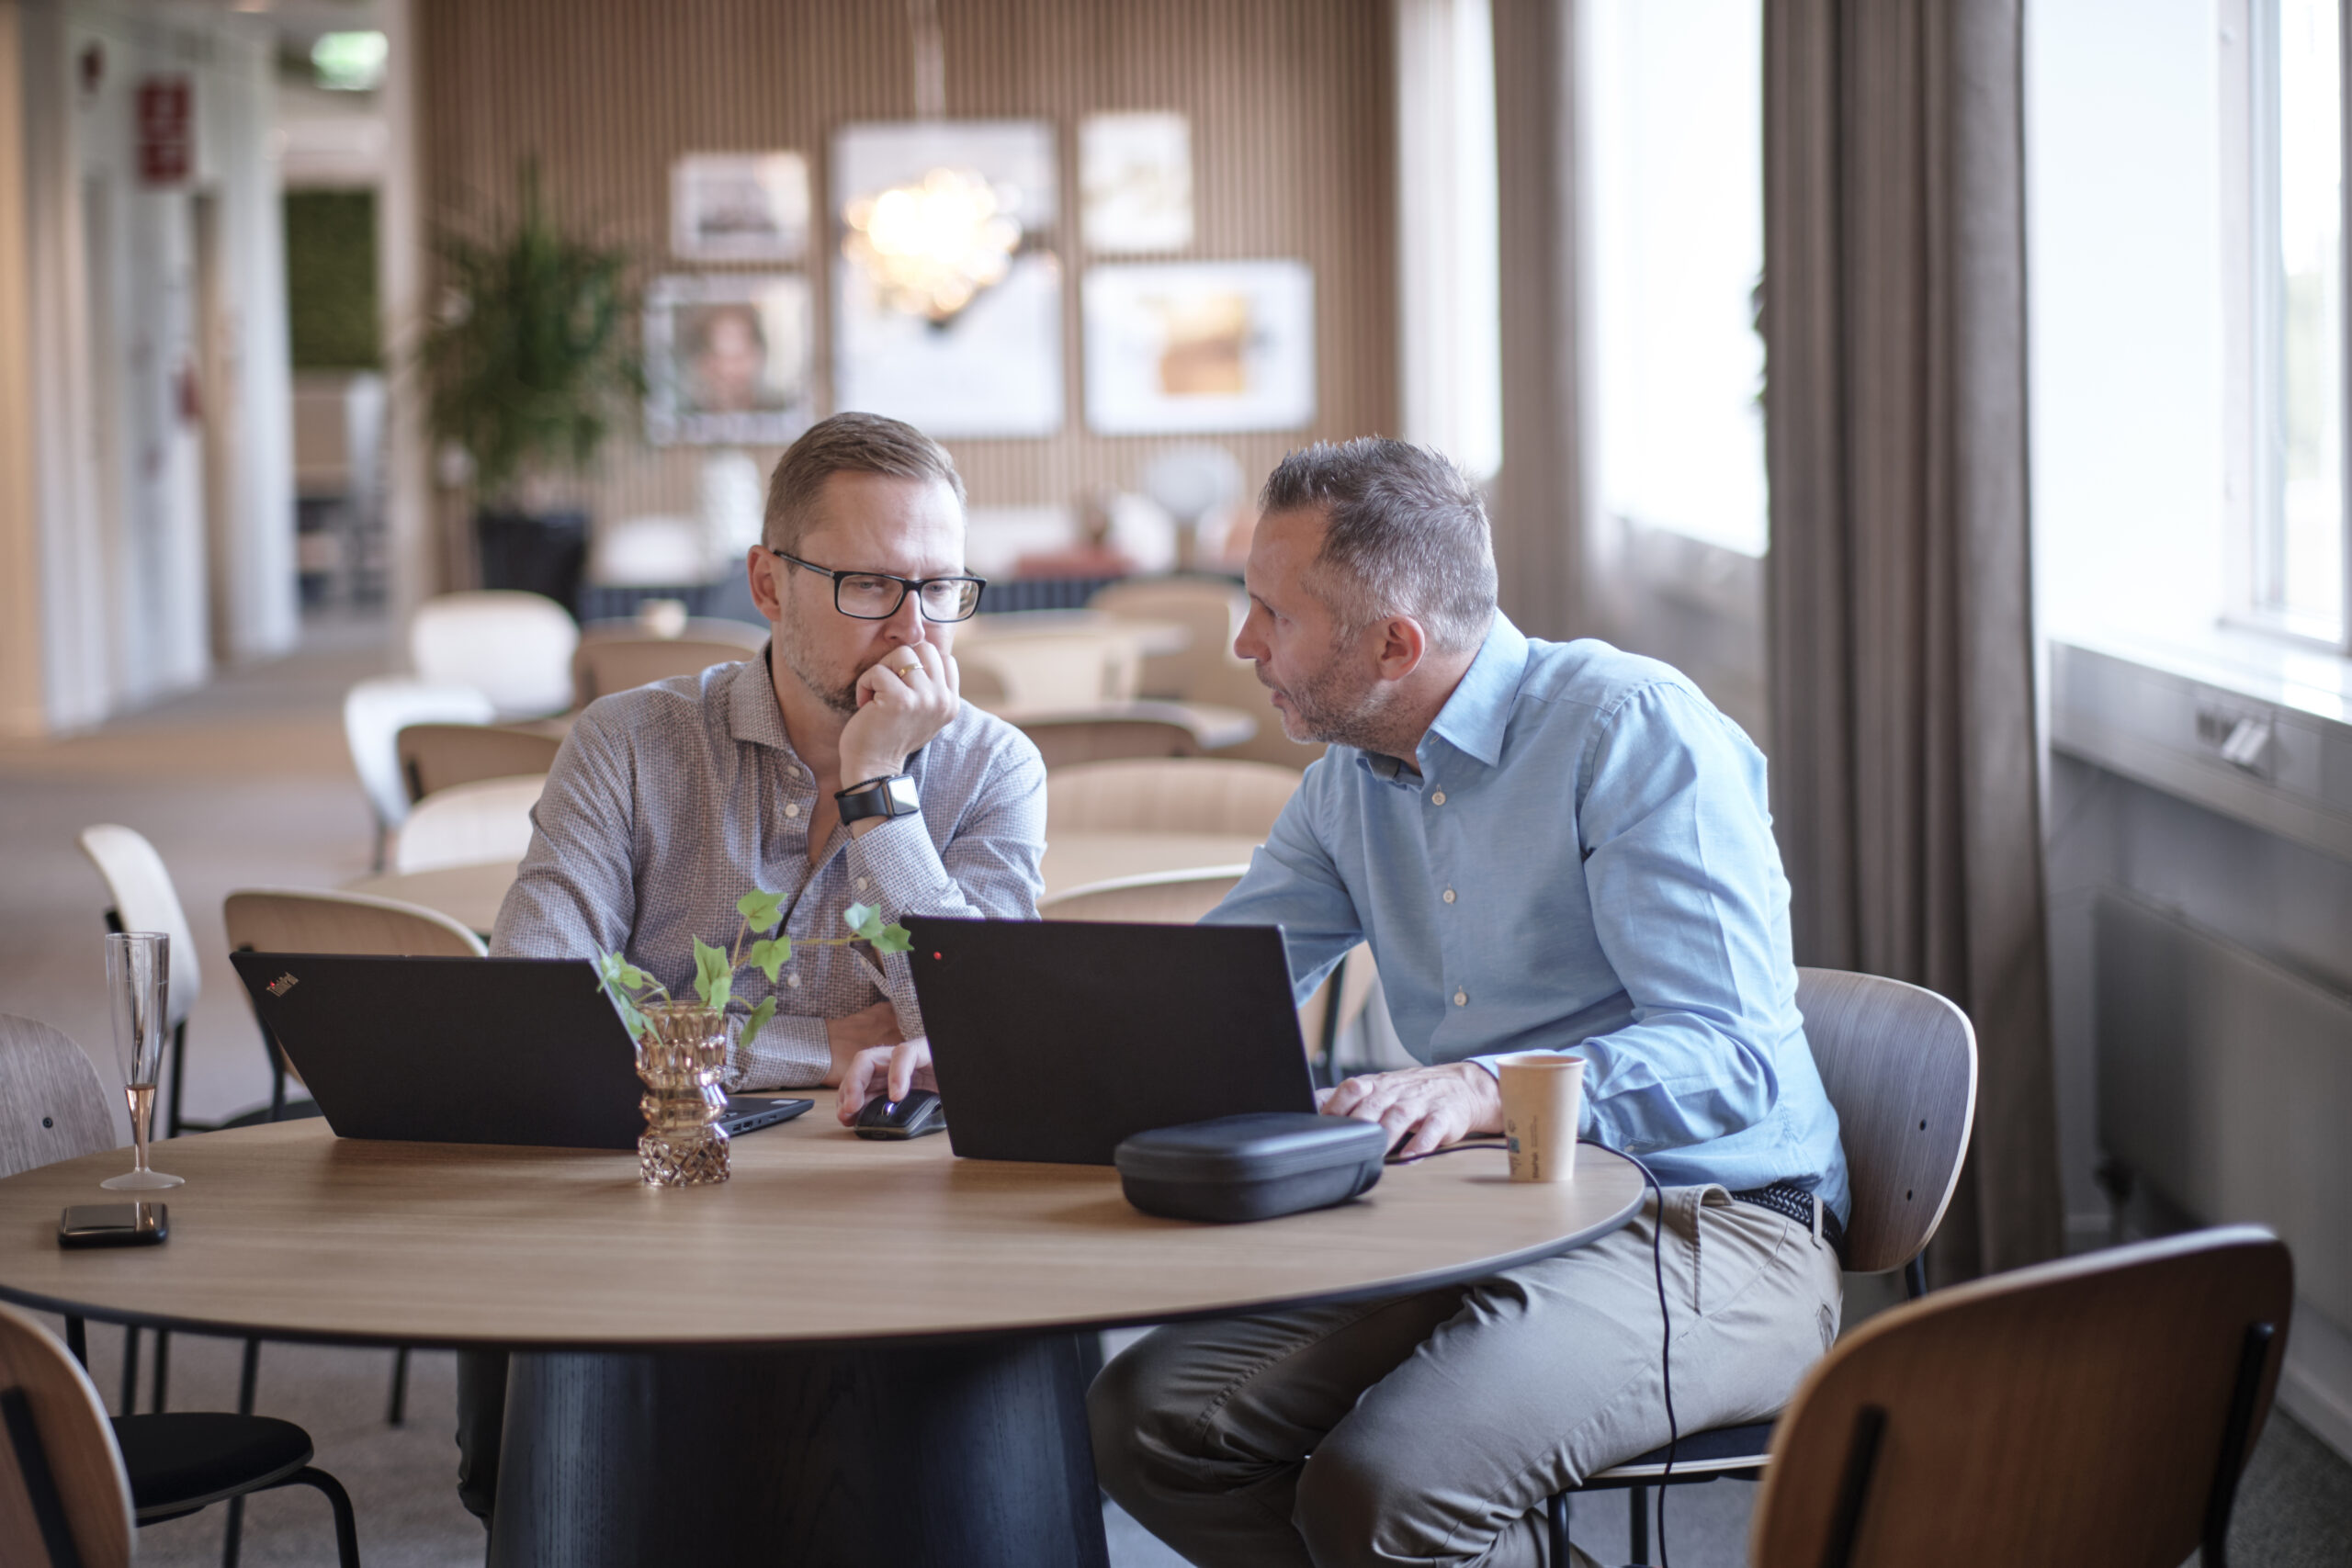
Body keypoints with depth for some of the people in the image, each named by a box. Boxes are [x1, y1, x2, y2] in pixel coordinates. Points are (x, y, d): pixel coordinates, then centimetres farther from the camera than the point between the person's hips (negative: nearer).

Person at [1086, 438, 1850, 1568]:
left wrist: (1485, 1090, -37)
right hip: (1486, 1217, 8)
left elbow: (1735, 1054, -21)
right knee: (1145, 1419, -11)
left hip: (1706, 1230, -8)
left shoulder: (1633, 730, -12)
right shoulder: (1349, 787, 14)